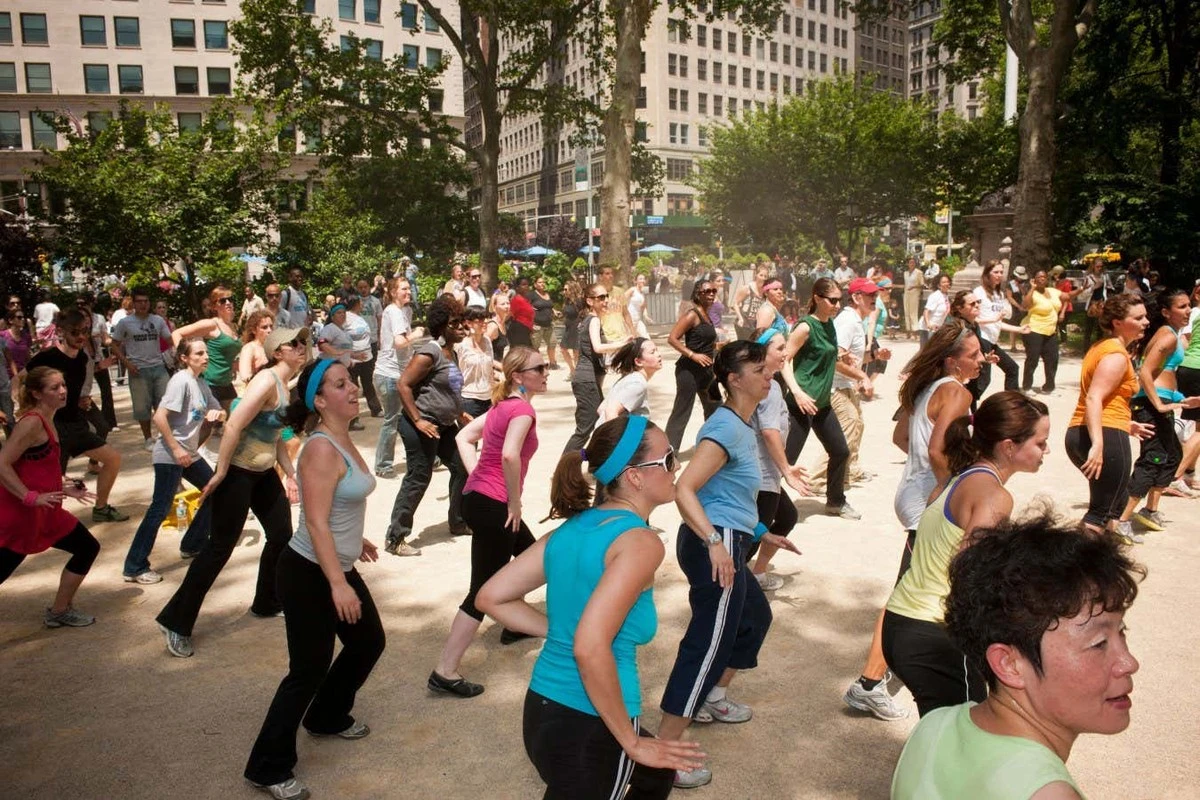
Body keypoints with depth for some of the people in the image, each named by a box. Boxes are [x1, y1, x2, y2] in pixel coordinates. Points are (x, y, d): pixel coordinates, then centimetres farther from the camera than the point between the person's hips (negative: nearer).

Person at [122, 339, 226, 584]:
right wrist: (176, 449, -20)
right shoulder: (181, 381, -15)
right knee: (160, 509, -8)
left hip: (189, 454, 9)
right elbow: (159, 417, -23)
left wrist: (217, 413, -4)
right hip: (169, 456, -9)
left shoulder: (201, 384, 11)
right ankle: (134, 568, 0)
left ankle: (192, 545, 28)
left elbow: (219, 412, 20)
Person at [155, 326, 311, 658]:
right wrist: (220, 473, -23)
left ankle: (267, 603, 34)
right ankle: (176, 622, 9)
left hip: (264, 472, 9)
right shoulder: (267, 380, -19)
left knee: (282, 536, 13)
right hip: (237, 472, -9)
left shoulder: (285, 384, 9)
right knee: (219, 547, -3)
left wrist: (290, 474, 18)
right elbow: (234, 426, -25)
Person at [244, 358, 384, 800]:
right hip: (309, 573, -10)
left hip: (339, 566, 10)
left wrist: (354, 540, 30)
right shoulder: (321, 449, -23)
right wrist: (338, 584, -30)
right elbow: (316, 522, -27)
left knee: (369, 642, 21)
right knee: (310, 669, -1)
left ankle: (328, 717, 44)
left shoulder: (342, 440, 5)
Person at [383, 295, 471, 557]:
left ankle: (458, 522, 31)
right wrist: (418, 420, -22)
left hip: (444, 425, 10)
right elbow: (404, 384, -20)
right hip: (423, 425, -10)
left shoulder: (452, 353, 12)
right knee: (418, 479, -6)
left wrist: (459, 413, 20)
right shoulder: (429, 353, -17)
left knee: (462, 468, 14)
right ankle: (395, 539, 3)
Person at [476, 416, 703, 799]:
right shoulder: (640, 541, -18)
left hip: (543, 710, 8)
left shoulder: (572, 527, 5)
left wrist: (561, 631, 8)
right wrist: (631, 741, -17)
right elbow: (590, 650, -29)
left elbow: (491, 598, 6)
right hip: (588, 728, -8)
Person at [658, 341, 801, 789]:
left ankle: (714, 699, 44)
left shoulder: (742, 426, 15)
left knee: (755, 616, 28)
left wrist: (761, 534, 30)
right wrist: (715, 542, -36)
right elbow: (684, 489, -27)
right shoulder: (727, 427, -17)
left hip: (725, 543, 11)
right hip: (715, 546, -11)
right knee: (708, 645, -6)